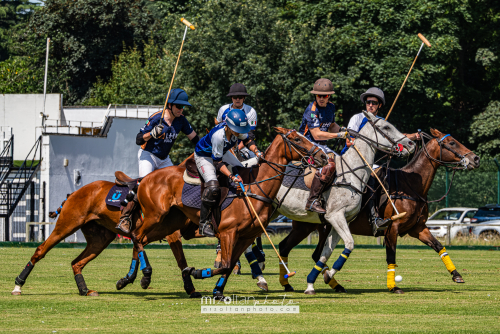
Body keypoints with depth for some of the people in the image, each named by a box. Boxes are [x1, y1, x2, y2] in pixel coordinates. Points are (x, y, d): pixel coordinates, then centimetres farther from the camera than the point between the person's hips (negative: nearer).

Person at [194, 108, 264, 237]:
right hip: (203, 156, -8)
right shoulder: (218, 135, -41)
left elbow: (247, 140, 2)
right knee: (213, 186, -26)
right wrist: (231, 176, -40)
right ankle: (204, 224, -14)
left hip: (222, 153, 8)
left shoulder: (237, 129, -22)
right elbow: (217, 162, -32)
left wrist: (256, 152, -16)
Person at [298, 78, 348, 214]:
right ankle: (312, 201, -34)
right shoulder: (312, 110, -18)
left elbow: (331, 126, 26)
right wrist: (338, 135, -19)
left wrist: (343, 130, 7)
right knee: (330, 164, -31)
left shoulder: (330, 107, 9)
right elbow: (317, 135, -23)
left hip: (321, 146, 9)